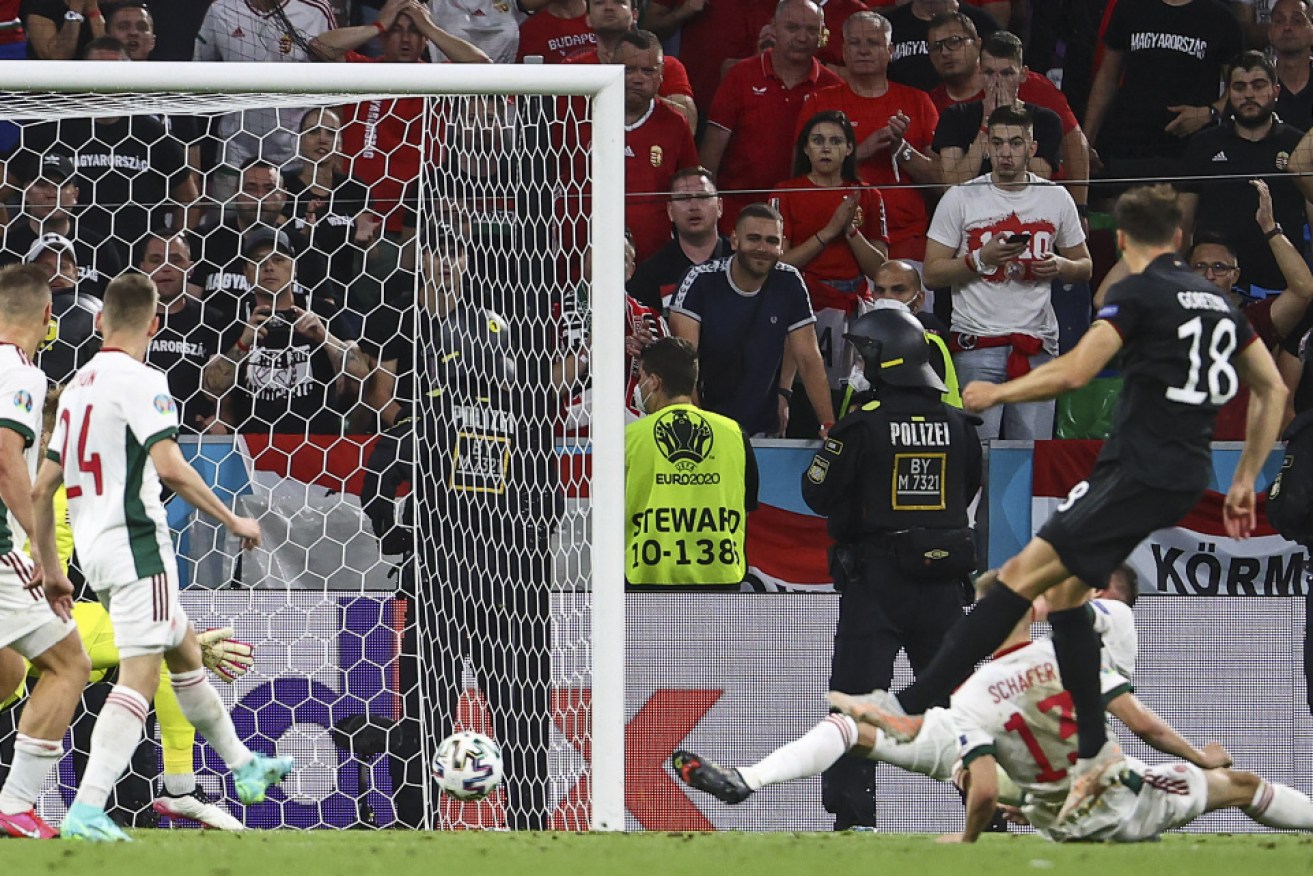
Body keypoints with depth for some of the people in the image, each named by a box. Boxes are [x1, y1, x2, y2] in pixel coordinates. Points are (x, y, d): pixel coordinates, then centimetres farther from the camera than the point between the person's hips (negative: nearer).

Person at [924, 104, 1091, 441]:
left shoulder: (1056, 198, 10)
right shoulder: (961, 198, 3)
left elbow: (1084, 267, 19)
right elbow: (932, 274, 2)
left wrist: (1060, 267, -4)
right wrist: (981, 259, -13)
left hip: (1038, 344, 2)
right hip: (977, 344, -2)